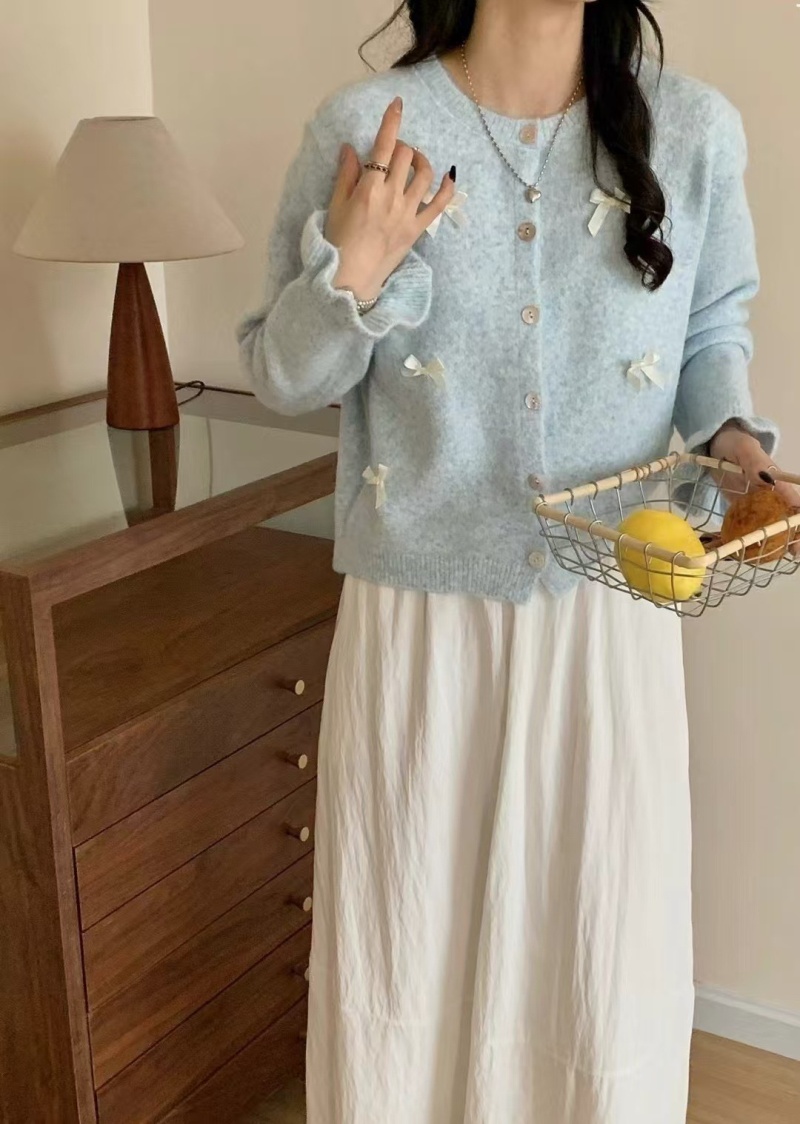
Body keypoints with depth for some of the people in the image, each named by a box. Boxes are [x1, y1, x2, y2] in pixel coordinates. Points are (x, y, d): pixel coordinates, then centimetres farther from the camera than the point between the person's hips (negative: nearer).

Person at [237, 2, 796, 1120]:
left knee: (608, 957, 13)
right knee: (408, 941, 14)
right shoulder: (364, 130, -6)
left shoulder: (696, 131, -3)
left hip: (614, 619, 1)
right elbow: (283, 375, 0)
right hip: (421, 618, -1)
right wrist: (352, 279, -19)